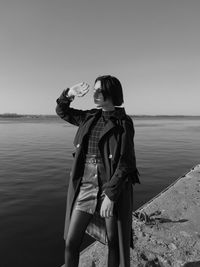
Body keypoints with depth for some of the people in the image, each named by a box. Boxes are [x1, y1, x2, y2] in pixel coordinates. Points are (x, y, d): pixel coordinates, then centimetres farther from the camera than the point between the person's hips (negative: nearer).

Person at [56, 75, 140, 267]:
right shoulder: (89, 117, 7)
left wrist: (110, 195, -18)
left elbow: (125, 163, -13)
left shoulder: (124, 123, -8)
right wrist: (69, 94, -1)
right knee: (71, 243, 7)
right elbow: (62, 111, 18)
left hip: (113, 187, -4)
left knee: (114, 242, 14)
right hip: (85, 186, 4)